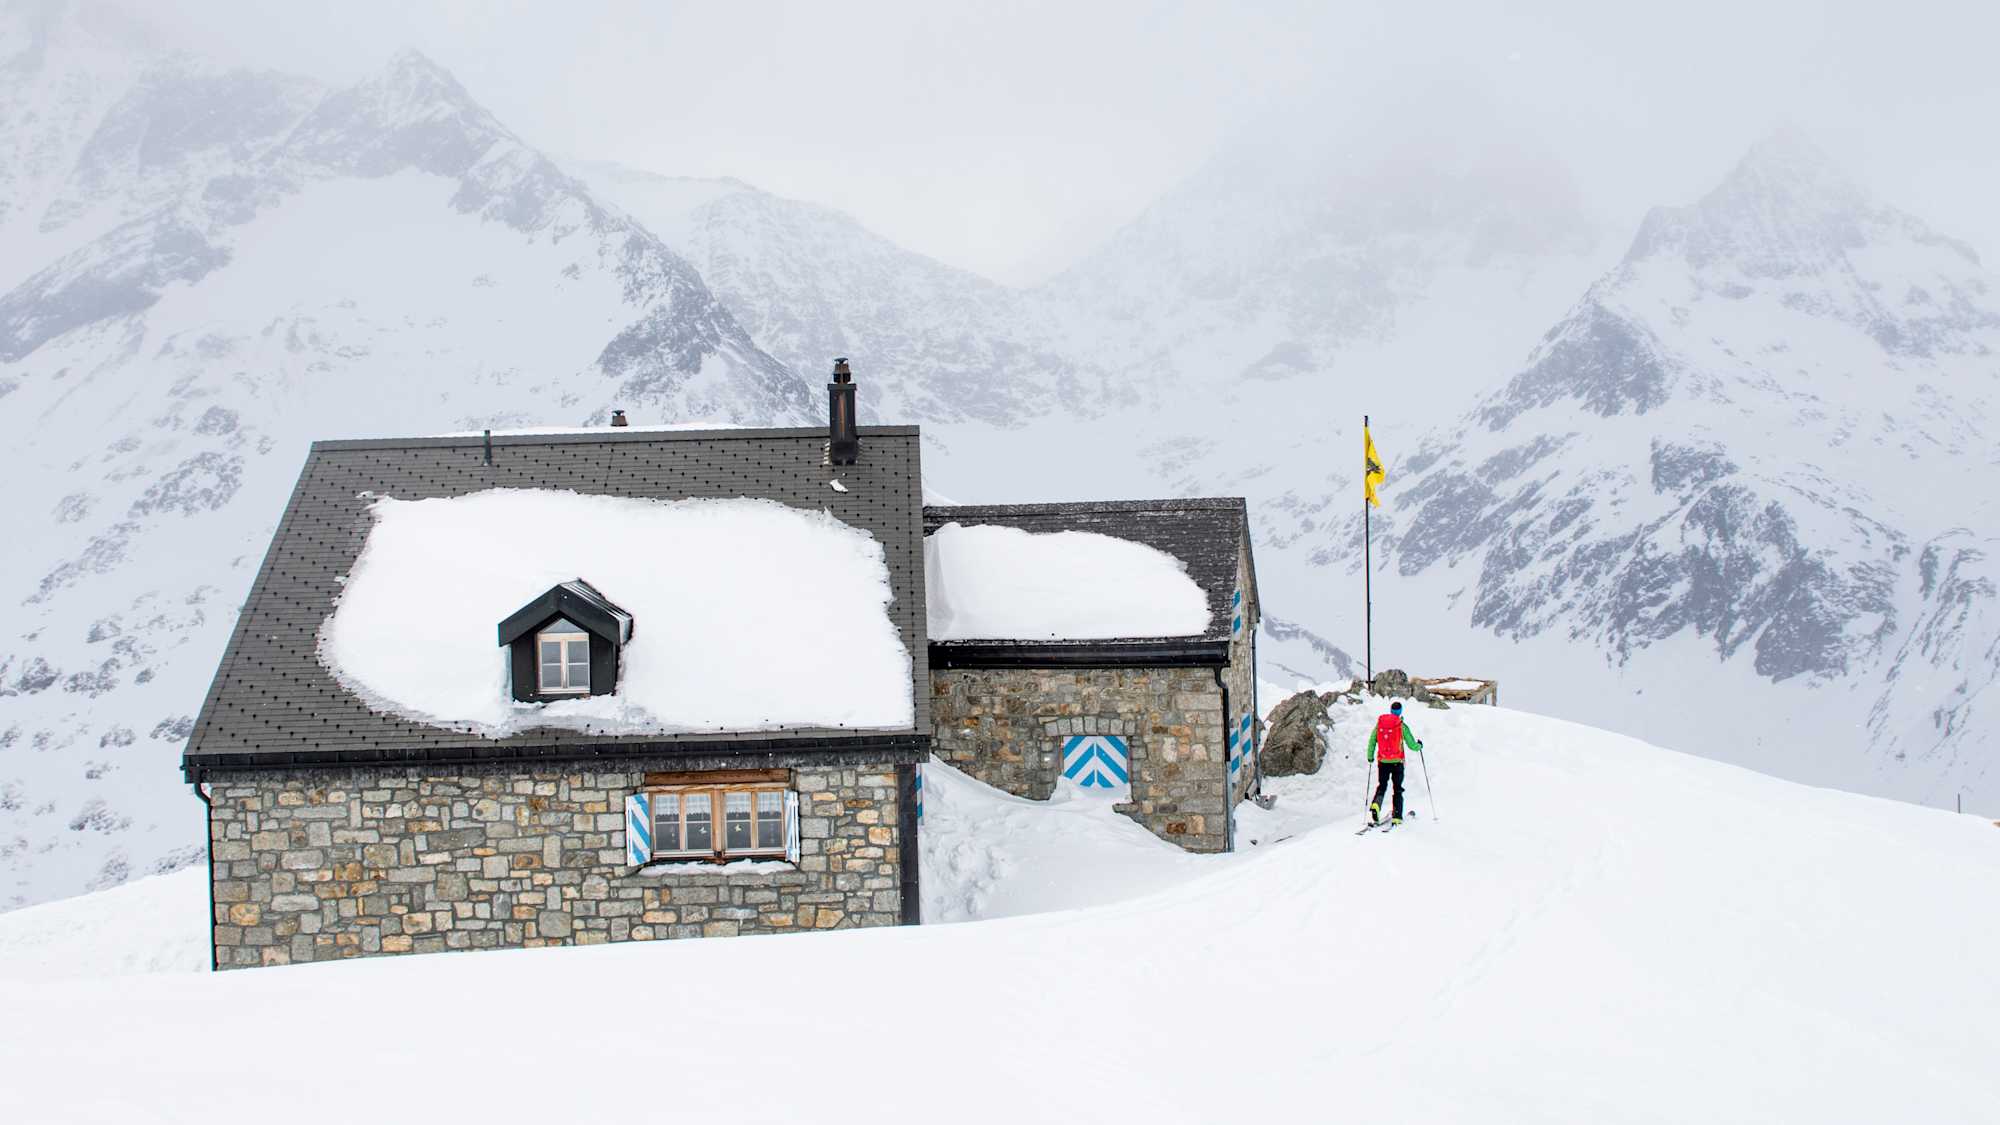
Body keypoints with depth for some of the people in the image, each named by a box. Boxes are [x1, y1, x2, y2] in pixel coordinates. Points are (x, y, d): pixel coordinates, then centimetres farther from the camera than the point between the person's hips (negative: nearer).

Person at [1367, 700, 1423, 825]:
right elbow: (1411, 745, -5)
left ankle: (1375, 804, -14)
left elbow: (1372, 741, 5)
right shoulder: (1402, 726, -8)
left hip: (1382, 761, 2)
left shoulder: (1379, 723, 0)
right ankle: (1396, 816, 2)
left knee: (1381, 786, 14)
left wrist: (1370, 757, 18)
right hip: (1397, 762, -2)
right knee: (1398, 789, 9)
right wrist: (1419, 746, 18)